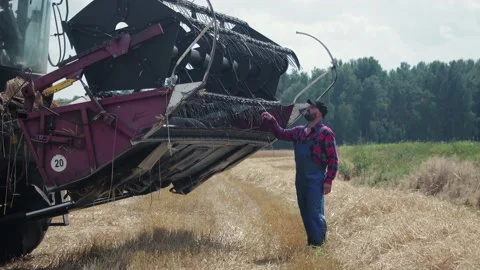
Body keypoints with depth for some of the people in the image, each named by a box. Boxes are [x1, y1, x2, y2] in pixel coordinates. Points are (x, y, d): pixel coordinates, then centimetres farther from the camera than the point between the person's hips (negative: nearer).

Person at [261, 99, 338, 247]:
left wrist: (329, 180, -15)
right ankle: (310, 242, 20)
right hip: (300, 179, 7)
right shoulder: (299, 131, 15)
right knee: (304, 212, 11)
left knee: (315, 213, -8)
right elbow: (281, 134, 26)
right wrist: (271, 120, 10)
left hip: (316, 180, -7)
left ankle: (318, 244, -2)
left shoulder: (325, 133, -7)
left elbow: (333, 159, -9)